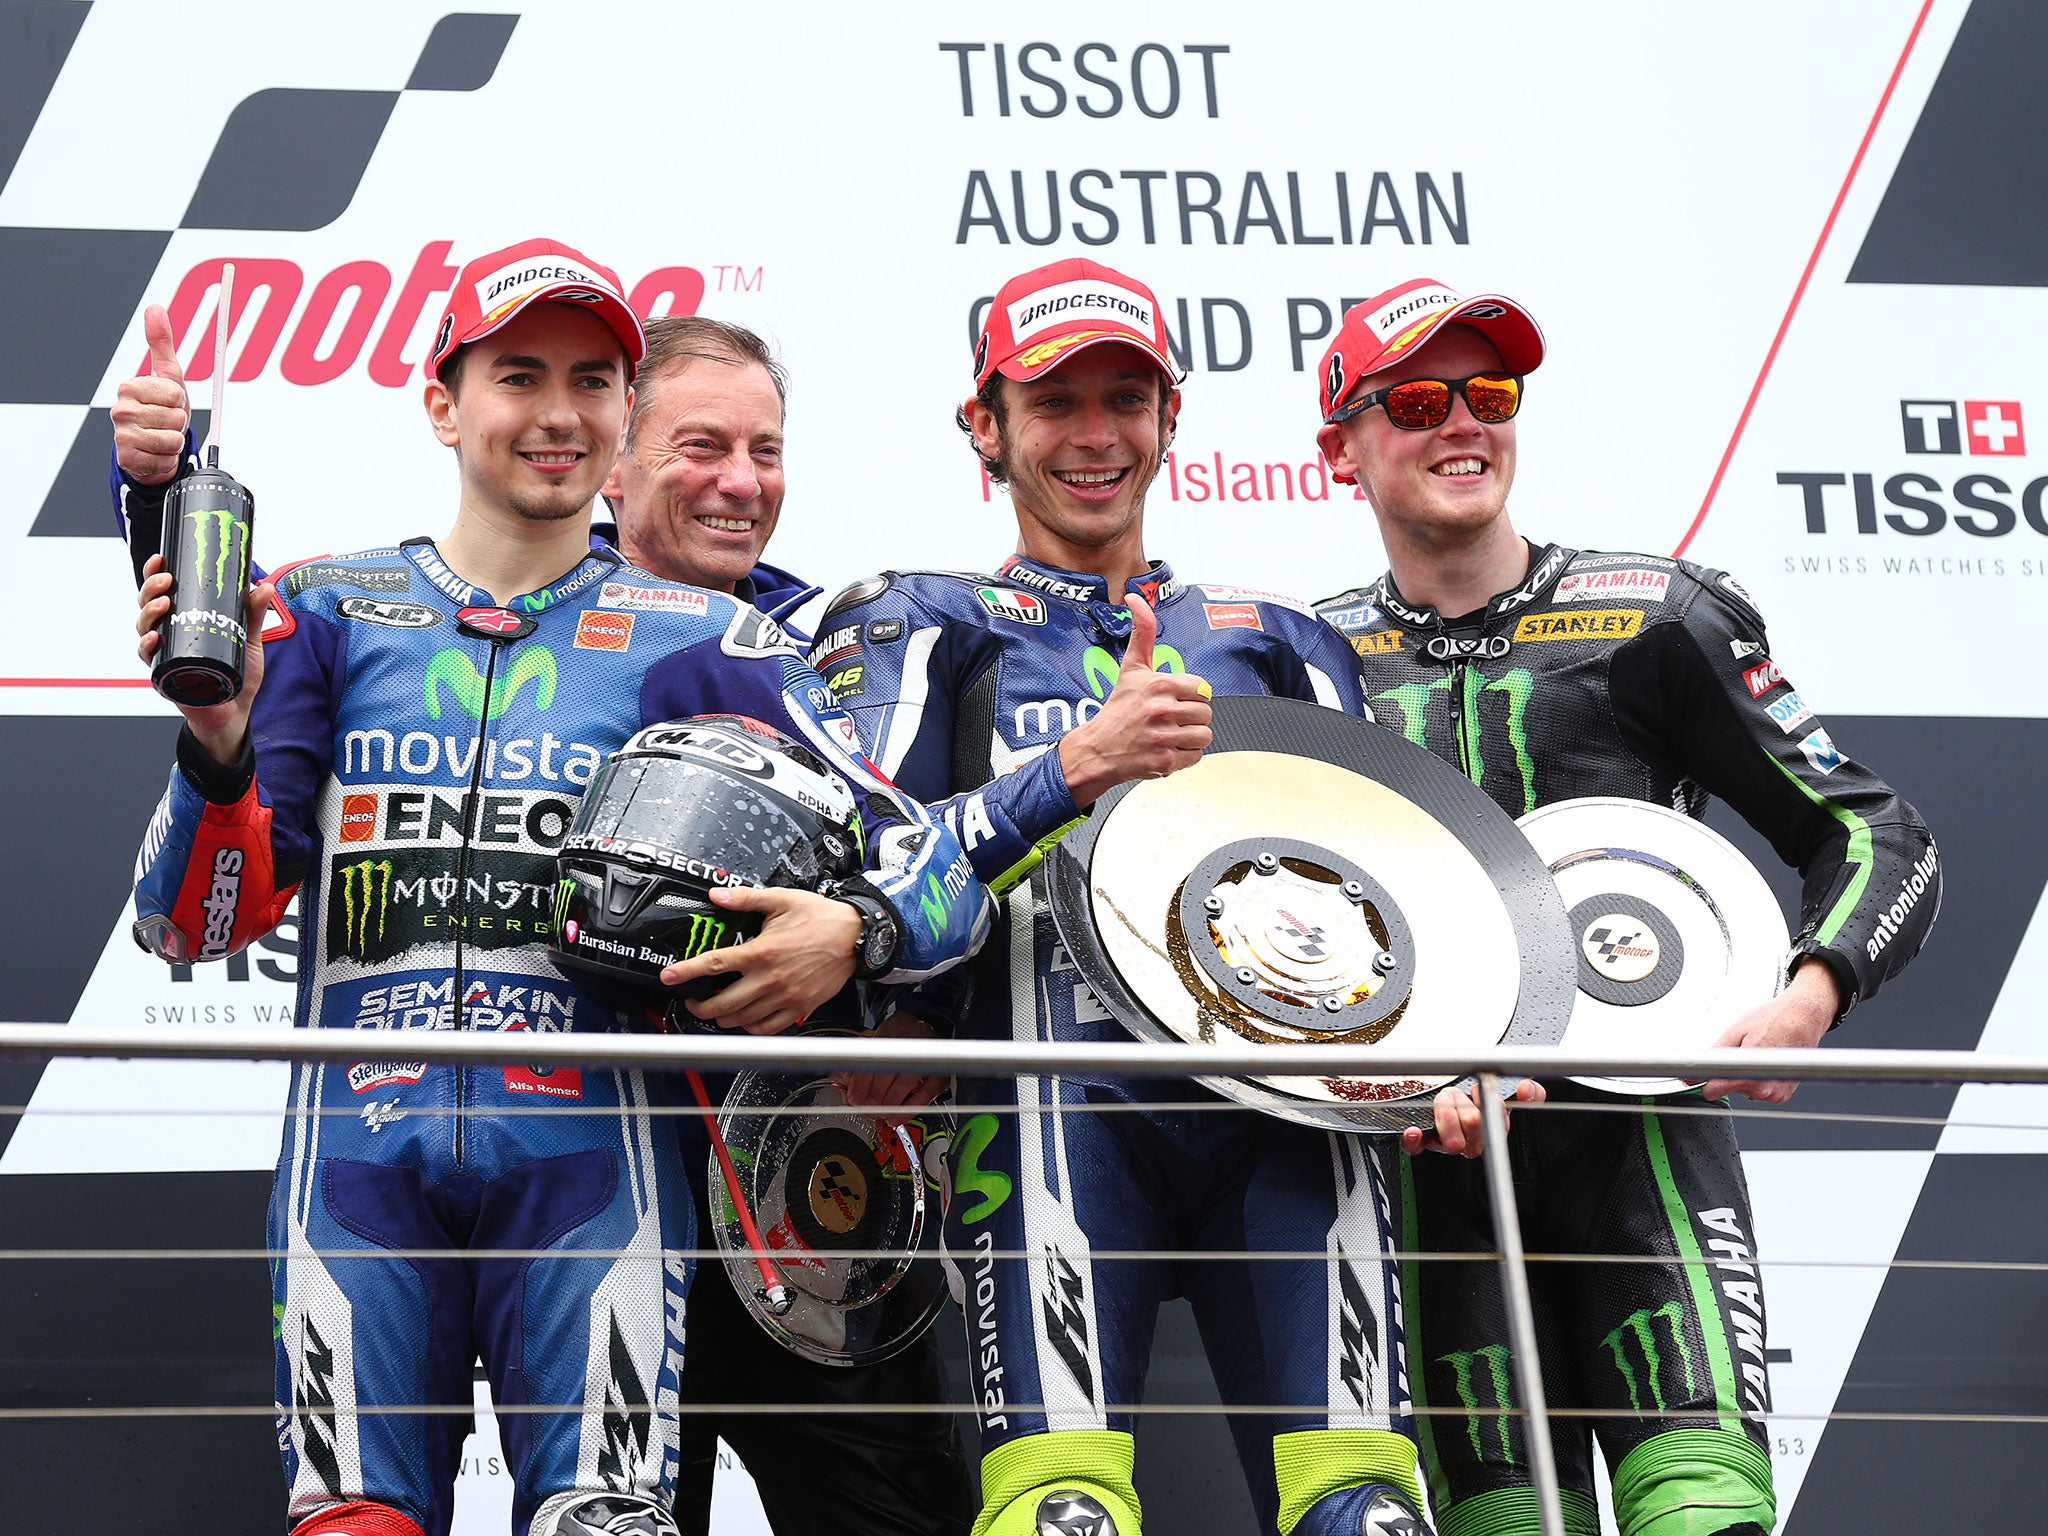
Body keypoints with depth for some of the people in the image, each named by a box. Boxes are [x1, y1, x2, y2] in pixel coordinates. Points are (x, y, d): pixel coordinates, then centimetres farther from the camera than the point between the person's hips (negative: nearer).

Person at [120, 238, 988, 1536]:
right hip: (361, 1147, 1)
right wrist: (221, 745, -13)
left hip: (584, 1149, -1)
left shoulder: (702, 644, 10)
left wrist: (851, 932, -17)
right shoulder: (327, 615, 12)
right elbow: (195, 923, 5)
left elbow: (937, 872, 5)